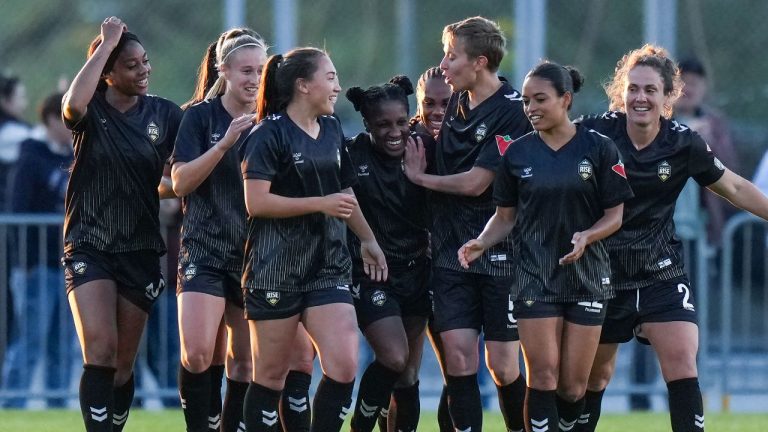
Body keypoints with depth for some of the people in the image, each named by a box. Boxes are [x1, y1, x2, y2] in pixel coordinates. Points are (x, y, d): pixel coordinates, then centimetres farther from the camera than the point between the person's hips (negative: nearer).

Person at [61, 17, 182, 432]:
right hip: (89, 246, -3)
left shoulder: (164, 114, 3)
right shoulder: (90, 110, -4)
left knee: (123, 363, 8)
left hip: (140, 250, 3)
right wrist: (106, 43, -22)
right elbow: (73, 103, -28)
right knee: (100, 352, -18)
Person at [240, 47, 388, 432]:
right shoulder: (270, 135, -9)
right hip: (276, 267, -6)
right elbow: (256, 201, -18)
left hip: (328, 264, 6)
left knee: (344, 366, -10)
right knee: (271, 374, 1)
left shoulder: (331, 130, 13)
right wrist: (322, 204, -18)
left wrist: (368, 240, 31)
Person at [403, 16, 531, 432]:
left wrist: (420, 177, -2)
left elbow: (475, 182, -16)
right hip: (452, 253, 6)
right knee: (458, 357, -4)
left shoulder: (512, 111, -13)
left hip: (500, 254, -6)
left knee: (503, 365, 0)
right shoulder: (456, 104, 10)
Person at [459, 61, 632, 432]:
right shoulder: (517, 154, 2)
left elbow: (614, 216, -1)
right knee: (543, 376, -9)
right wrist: (481, 243, -10)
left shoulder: (599, 148, -2)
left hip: (586, 276, 0)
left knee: (573, 385, 1)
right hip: (535, 278, 0)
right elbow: (505, 216, 9)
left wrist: (587, 236, -20)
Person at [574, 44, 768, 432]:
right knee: (593, 376, 11)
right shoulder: (595, 133, -12)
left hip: (662, 275, 0)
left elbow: (735, 189, 5)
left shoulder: (684, 144, -7)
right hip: (603, 274, 0)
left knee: (682, 369, -14)